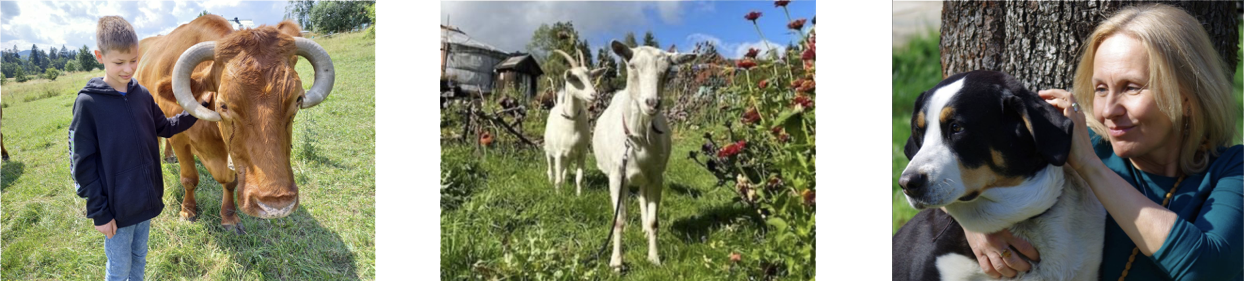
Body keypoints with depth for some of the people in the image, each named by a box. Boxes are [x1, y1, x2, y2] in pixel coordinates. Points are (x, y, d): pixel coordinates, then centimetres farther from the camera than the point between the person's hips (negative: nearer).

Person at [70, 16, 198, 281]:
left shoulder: (142, 95, -1)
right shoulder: (88, 102, -15)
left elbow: (164, 127, 16)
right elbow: (82, 164, -13)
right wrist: (98, 213, -12)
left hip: (147, 200, 5)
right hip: (116, 208, -5)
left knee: (139, 257, 22)